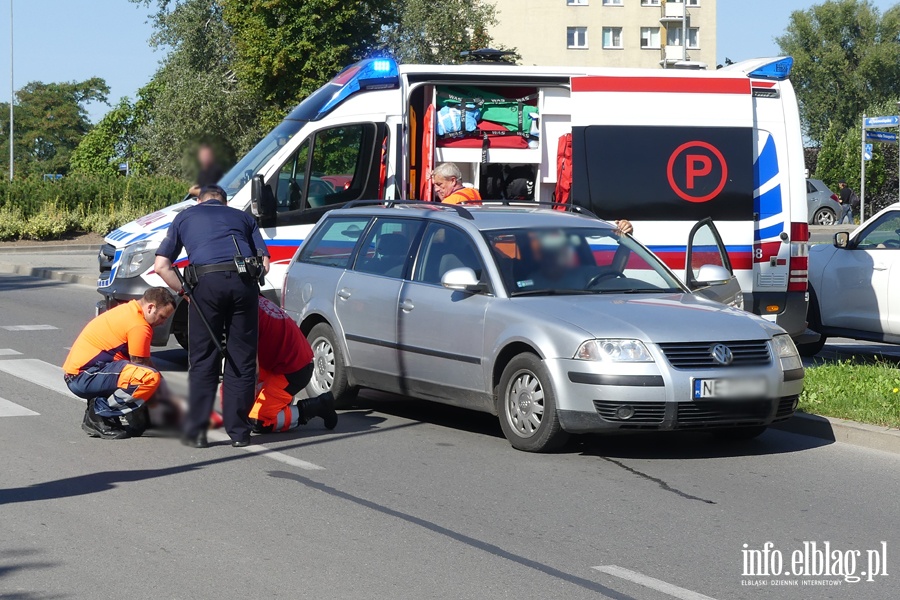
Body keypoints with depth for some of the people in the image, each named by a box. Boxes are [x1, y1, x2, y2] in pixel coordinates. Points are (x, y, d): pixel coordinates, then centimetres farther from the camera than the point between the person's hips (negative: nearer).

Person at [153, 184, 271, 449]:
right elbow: (264, 263, 18)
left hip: (207, 281, -1)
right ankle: (238, 431, 11)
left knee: (203, 360, 7)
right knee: (242, 359, 9)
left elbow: (161, 266, 17)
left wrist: (184, 291, 22)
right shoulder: (243, 217, 28)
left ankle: (196, 431, 7)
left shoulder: (185, 217, 25)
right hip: (244, 281, 1)